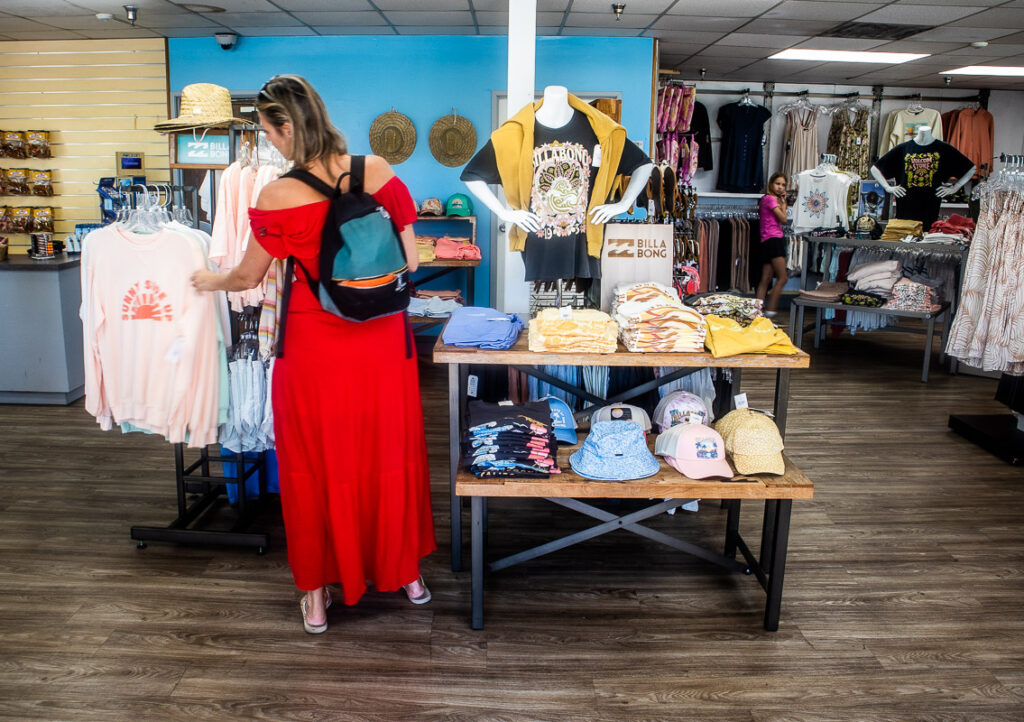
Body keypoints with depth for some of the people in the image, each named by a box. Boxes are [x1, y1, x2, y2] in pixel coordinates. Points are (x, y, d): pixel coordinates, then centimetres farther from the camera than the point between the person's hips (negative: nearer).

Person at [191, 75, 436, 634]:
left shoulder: (278, 196, -13)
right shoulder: (377, 171, -7)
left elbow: (248, 277, 1)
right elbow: (410, 259, -2)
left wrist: (209, 281, 22)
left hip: (315, 343, -2)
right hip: (383, 339, 3)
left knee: (316, 461, 14)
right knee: (389, 452, 18)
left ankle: (317, 592, 28)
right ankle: (405, 571, 34)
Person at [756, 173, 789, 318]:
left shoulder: (769, 199, 22)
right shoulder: (770, 198, -7)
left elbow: (780, 219, 16)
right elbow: (783, 219, -9)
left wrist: (782, 201, 13)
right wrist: (783, 203, 3)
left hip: (767, 242, 10)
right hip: (773, 240, -10)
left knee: (765, 280, 6)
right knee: (782, 277, -11)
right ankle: (770, 310, -12)